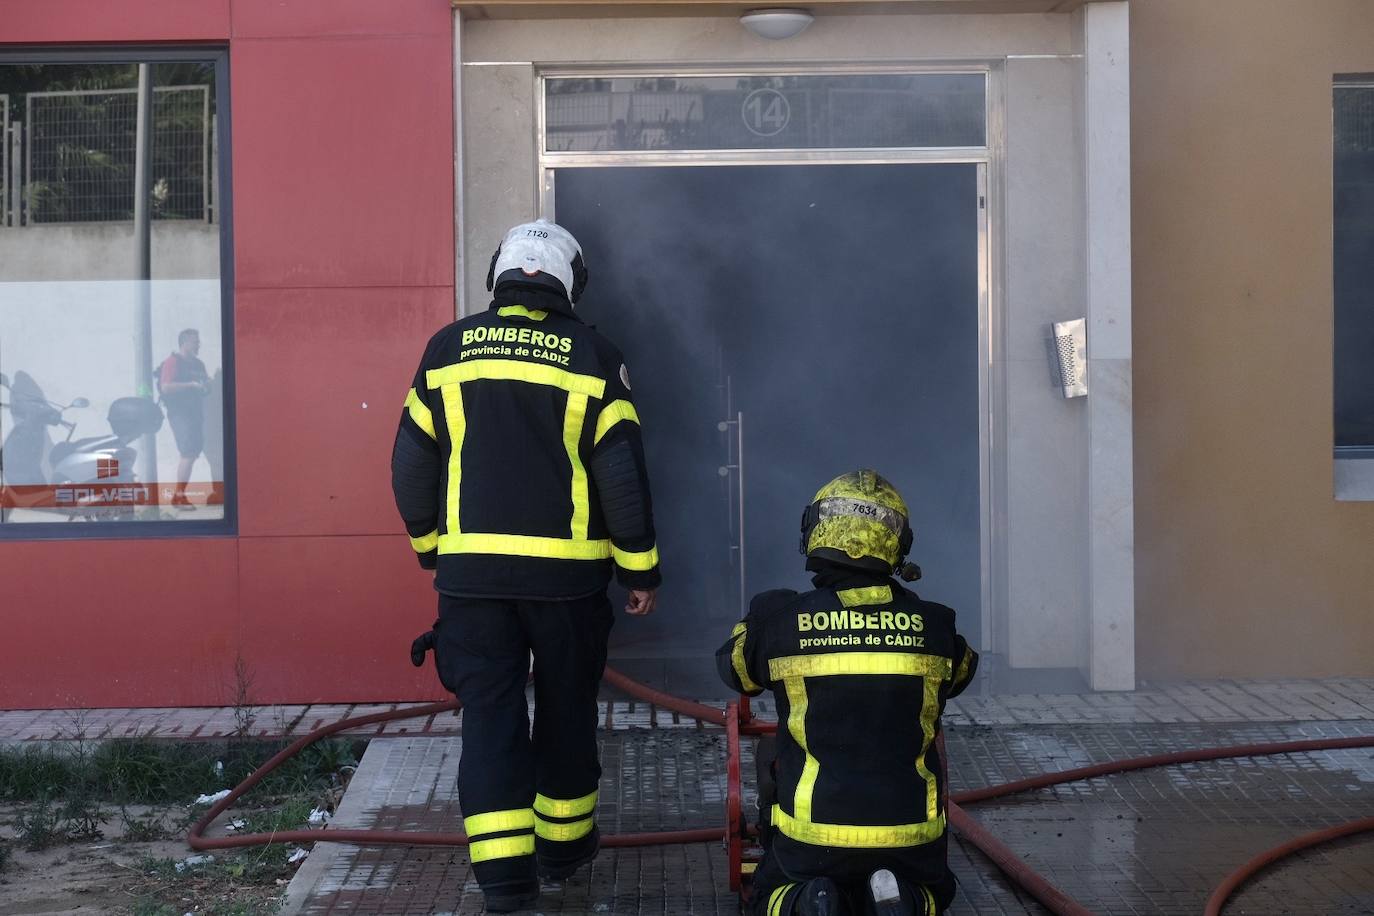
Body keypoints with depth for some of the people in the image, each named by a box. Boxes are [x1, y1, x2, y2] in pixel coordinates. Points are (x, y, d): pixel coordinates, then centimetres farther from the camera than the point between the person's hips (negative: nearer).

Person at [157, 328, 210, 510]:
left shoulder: (198, 364, 17)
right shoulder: (173, 362, -8)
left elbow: (205, 388, 27)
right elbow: (165, 387, -20)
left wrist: (206, 385, 3)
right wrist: (191, 385, -23)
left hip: (196, 413, 9)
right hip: (180, 413, -9)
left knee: (191, 454, 10)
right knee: (188, 453, -16)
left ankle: (179, 494, 17)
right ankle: (179, 496, -15)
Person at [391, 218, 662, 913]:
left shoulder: (448, 350, 2)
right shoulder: (592, 357, -3)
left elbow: (412, 463, 5)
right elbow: (622, 474, -5)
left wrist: (430, 545, 20)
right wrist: (639, 568, 4)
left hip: (471, 569, 1)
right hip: (568, 571, -1)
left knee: (489, 713, 5)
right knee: (566, 708, 16)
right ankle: (564, 842, 29)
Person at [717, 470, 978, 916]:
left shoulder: (777, 620, -9)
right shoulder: (932, 626, -3)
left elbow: (734, 666, 14)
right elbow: (962, 671, 21)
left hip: (812, 833, -1)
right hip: (910, 837, 1)